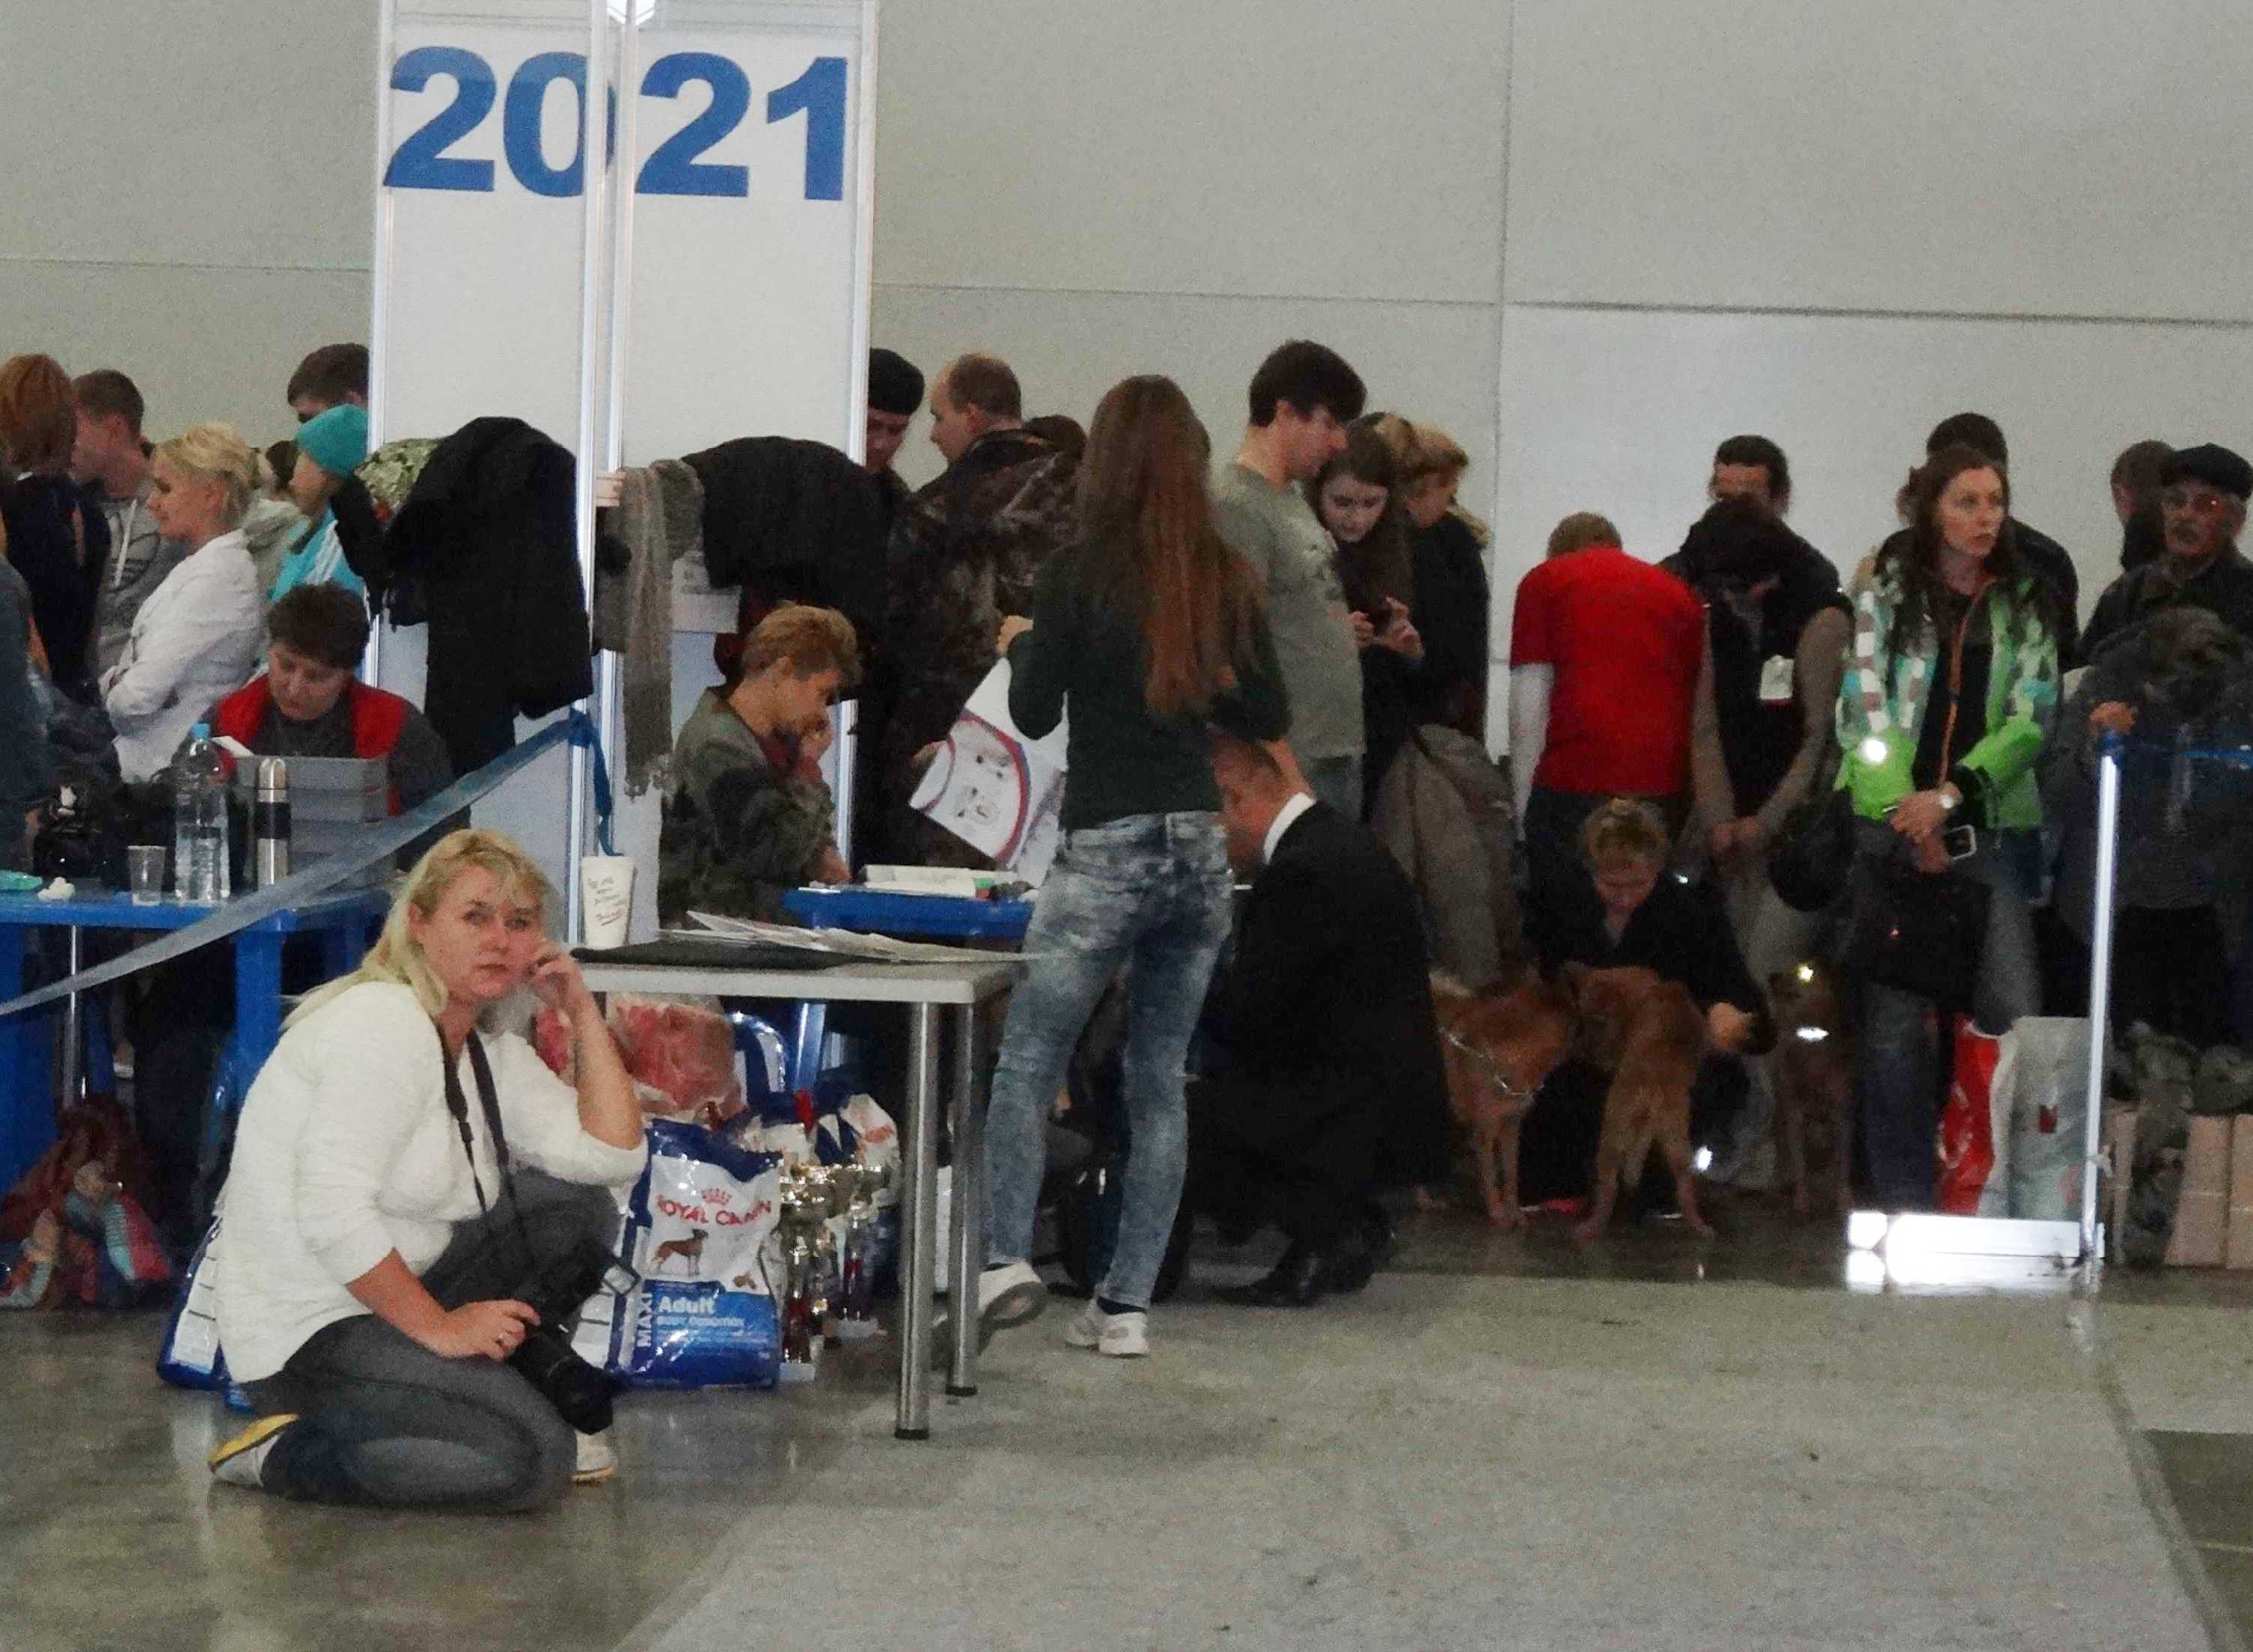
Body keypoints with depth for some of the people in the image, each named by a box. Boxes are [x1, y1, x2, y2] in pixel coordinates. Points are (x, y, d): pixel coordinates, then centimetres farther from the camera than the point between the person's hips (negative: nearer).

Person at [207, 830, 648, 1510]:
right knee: (533, 1462, -23)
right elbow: (332, 1213, -26)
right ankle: (285, 1456, -11)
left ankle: (515, 1399, 8)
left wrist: (582, 1012, 1)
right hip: (303, 1339, -9)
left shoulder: (492, 1052, 11)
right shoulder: (381, 1023, -18)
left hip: (392, 1299, 9)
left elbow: (614, 1158, 3)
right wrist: (439, 1327, -22)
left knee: (571, 1203, 4)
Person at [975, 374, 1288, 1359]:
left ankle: (1003, 1257, -10)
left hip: (1107, 851, -4)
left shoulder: (1079, 575, -8)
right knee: (1160, 1082, 9)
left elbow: (1034, 713, -2)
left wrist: (1021, 647, 16)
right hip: (1201, 845, 4)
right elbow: (1267, 716, 11)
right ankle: (1127, 1304, 9)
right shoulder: (1227, 578, 4)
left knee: (1026, 1066, 5)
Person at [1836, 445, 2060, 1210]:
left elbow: (2032, 718, 3)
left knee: (2013, 1010, -11)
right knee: (1893, 1019, -4)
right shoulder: (1887, 593, 7)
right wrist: (1905, 816, -10)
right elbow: (1864, 707, 0)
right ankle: (1903, 1199, 1)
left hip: (1987, 825, 1)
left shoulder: (2025, 604, 11)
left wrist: (1950, 795, -10)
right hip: (1887, 824, -1)